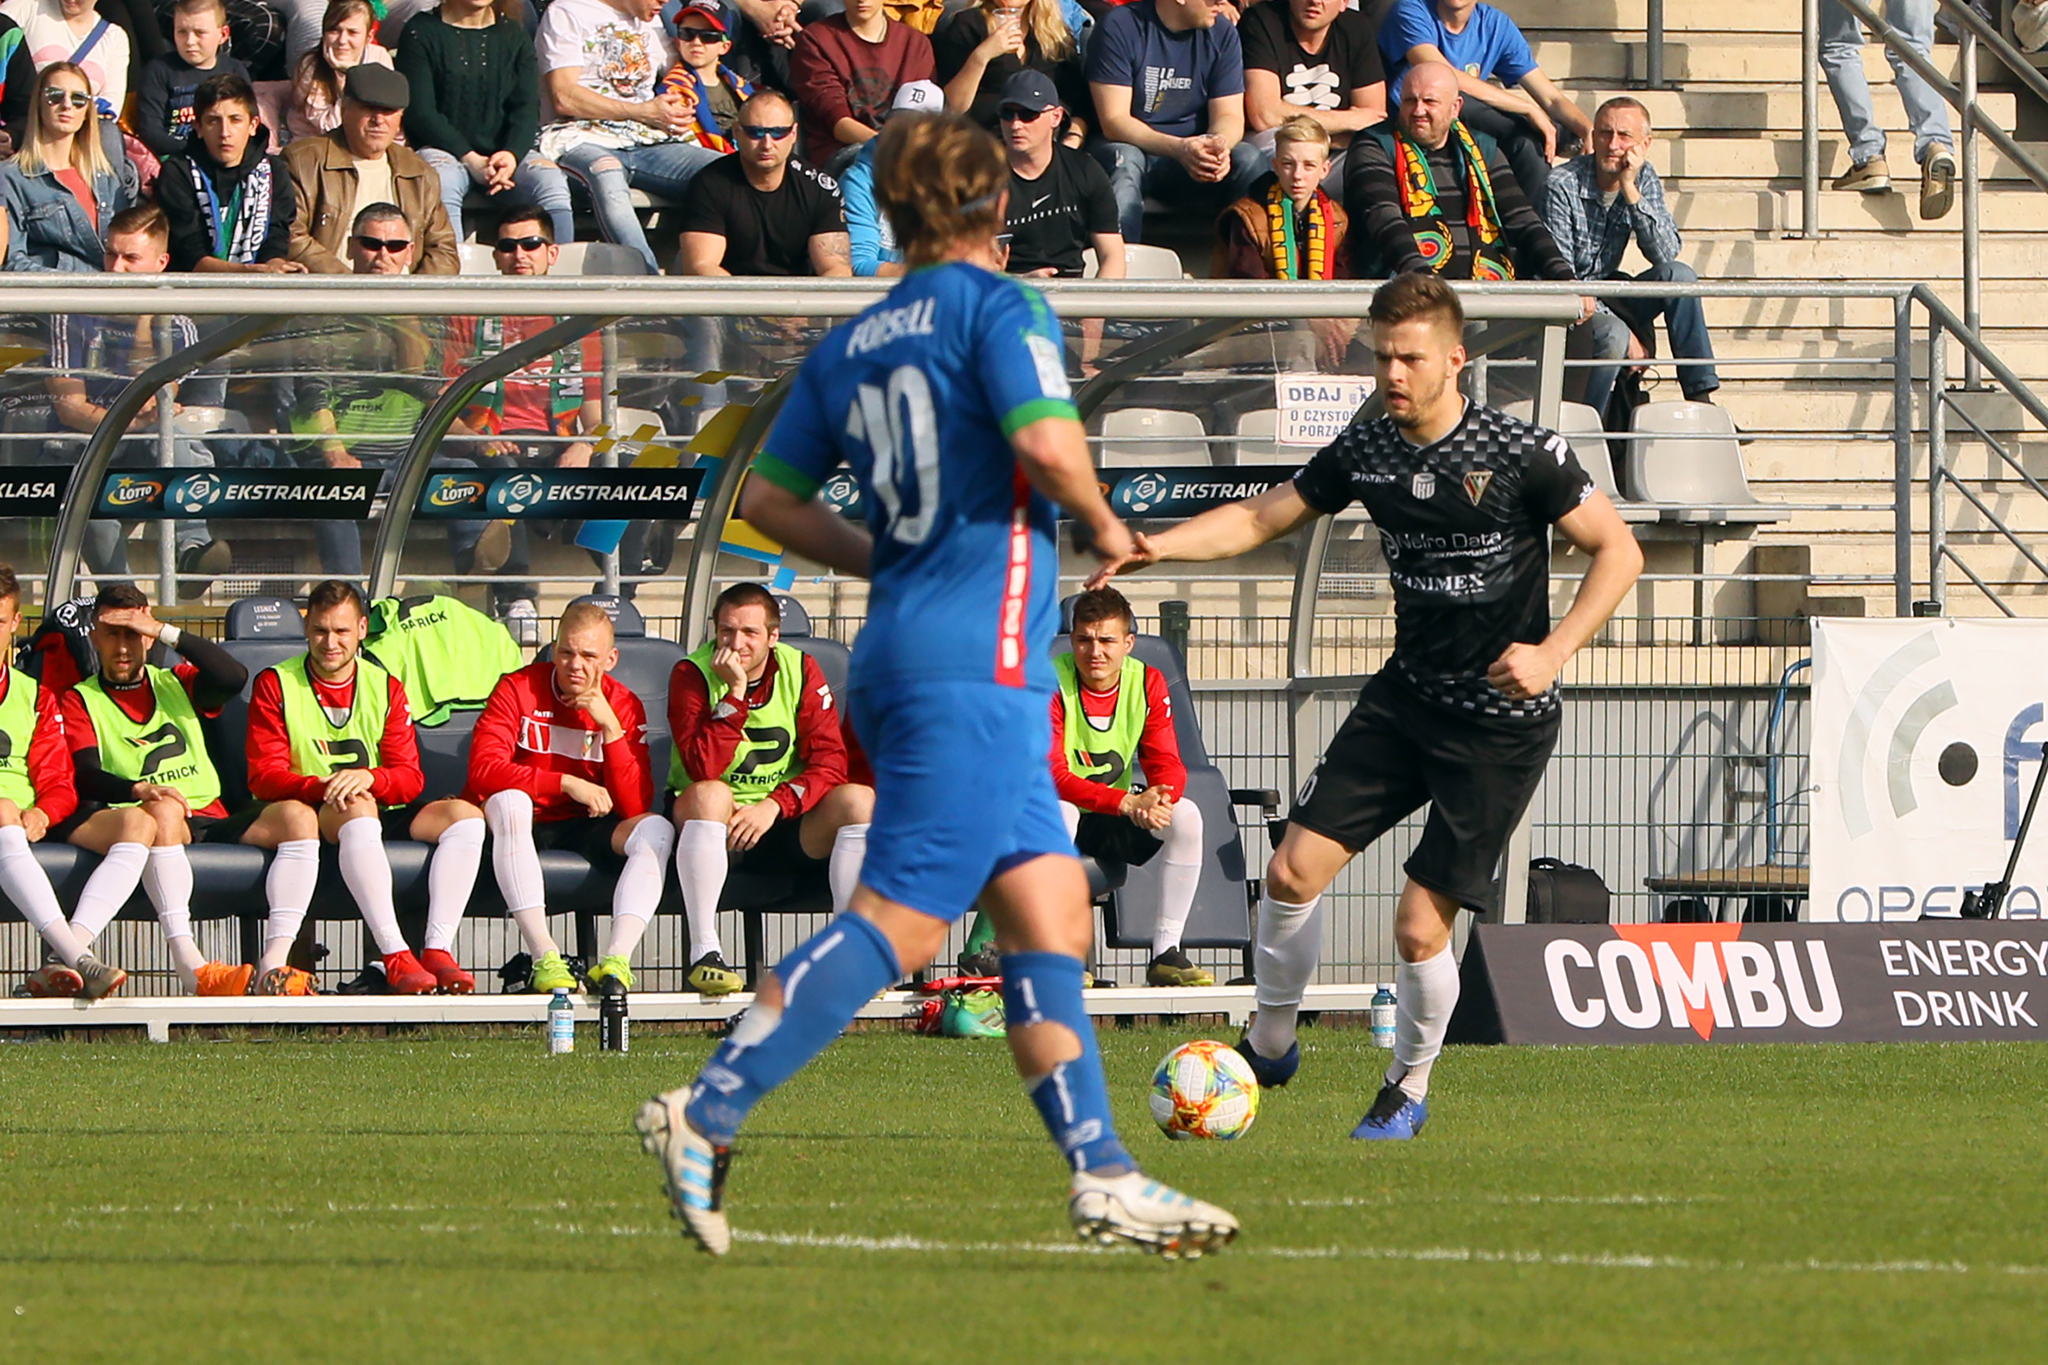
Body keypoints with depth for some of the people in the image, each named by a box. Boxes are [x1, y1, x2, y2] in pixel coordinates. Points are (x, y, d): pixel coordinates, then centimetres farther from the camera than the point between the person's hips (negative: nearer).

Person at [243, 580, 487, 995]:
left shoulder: (386, 688, 13)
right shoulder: (276, 685, 3)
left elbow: (409, 779, 2)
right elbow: (264, 777, -7)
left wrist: (368, 778, -22)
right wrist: (323, 788, -27)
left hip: (378, 813, 5)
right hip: (305, 812, -5)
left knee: (465, 817, -18)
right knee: (357, 810, -38)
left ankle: (437, 950, -32)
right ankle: (394, 956, -49)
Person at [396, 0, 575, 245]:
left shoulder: (514, 36, 14)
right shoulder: (421, 32, 2)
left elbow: (527, 108, 5)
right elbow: (418, 112, -6)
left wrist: (512, 155, -17)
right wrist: (471, 160, -17)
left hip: (504, 149, 3)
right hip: (443, 147, -3)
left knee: (552, 182, -27)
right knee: (442, 188, -38)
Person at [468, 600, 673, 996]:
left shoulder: (625, 706, -1)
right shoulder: (519, 689, -6)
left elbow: (635, 807, -10)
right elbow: (483, 768, -20)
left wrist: (610, 727, -20)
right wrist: (566, 784, -23)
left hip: (586, 829, 2)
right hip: (522, 828, -2)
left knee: (655, 830, -24)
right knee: (509, 800, -36)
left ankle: (616, 960, -40)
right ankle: (544, 959, -45)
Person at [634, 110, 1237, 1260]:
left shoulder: (852, 345, 17)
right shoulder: (999, 307, -4)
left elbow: (769, 497, 20)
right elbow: (1044, 441, -19)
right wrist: (1103, 525, 0)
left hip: (902, 652, 9)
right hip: (977, 660, -9)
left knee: (1052, 913, 7)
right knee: (901, 919, -12)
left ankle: (1104, 1176, 2)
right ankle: (706, 1115, -16)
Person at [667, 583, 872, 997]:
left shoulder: (800, 670, 0)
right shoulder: (692, 675, -8)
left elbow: (829, 761, -9)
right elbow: (702, 769, -21)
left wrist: (774, 806, -23)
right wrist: (735, 694, -25)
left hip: (784, 824, 3)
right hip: (716, 824, -3)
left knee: (858, 800, -21)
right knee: (709, 794, -36)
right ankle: (703, 952, -38)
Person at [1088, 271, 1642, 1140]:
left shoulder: (1521, 455, -16)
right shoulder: (1366, 451, 0)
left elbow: (1618, 551, -11)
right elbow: (1263, 517, 10)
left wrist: (1552, 652, -22)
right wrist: (1158, 544, -5)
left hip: (1501, 725, -5)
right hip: (1405, 699, 5)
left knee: (1419, 927, -8)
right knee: (1295, 869, -3)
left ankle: (1408, 1091, 17)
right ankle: (1270, 1048, 19)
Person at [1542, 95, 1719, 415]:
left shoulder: (1643, 178, 0)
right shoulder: (1562, 186, -18)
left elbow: (1665, 254, -12)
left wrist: (1631, 192, -22)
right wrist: (1624, 331, -25)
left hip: (1608, 298, 6)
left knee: (1678, 275, -17)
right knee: (1612, 336, -35)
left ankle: (1701, 399, -16)